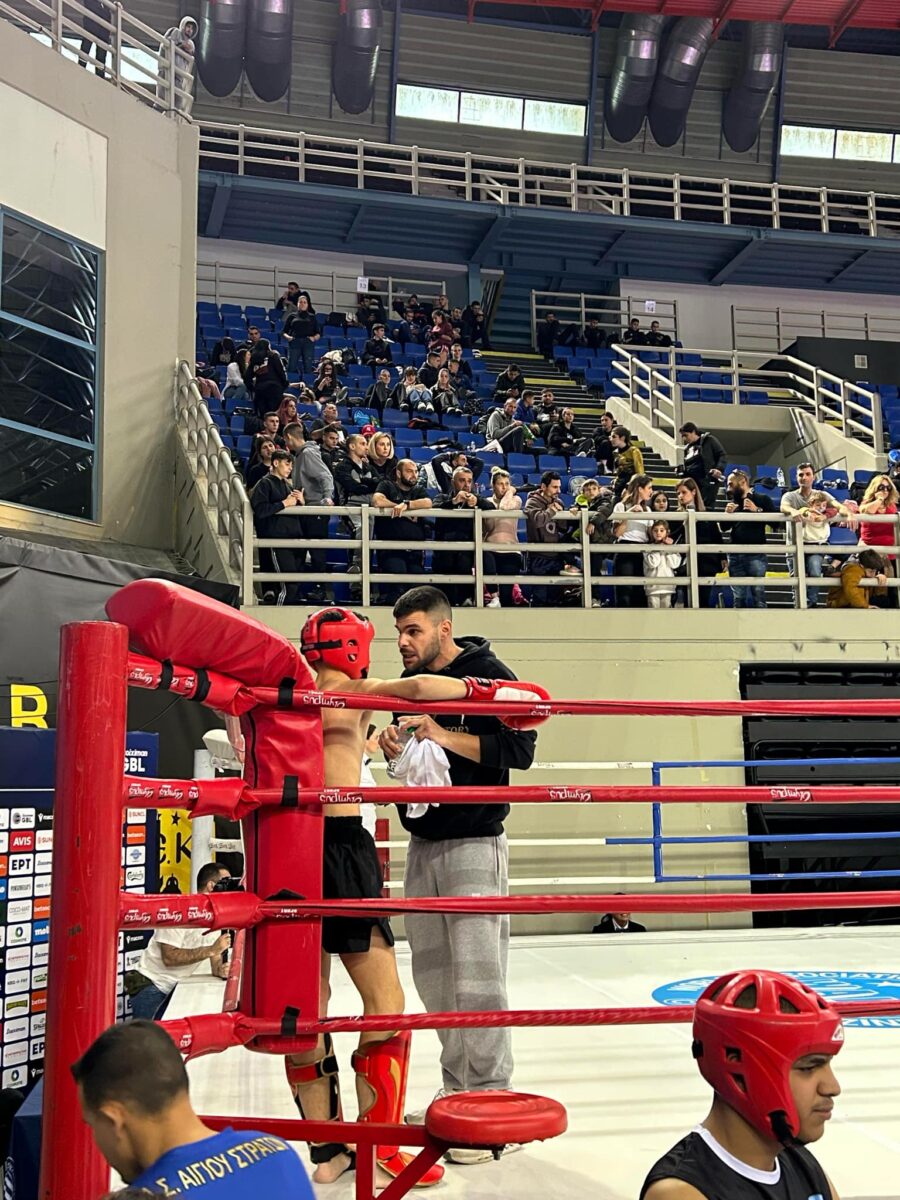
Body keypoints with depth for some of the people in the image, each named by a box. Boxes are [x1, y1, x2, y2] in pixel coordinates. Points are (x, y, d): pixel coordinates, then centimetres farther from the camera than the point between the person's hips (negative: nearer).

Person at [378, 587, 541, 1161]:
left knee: (476, 979, -7)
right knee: (433, 979, 10)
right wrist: (394, 746, 0)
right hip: (422, 844, 7)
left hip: (474, 844, -7)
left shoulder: (489, 675, -7)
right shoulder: (411, 683, 13)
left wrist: (446, 737, -21)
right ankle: (456, 1095, 22)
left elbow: (520, 750, -17)